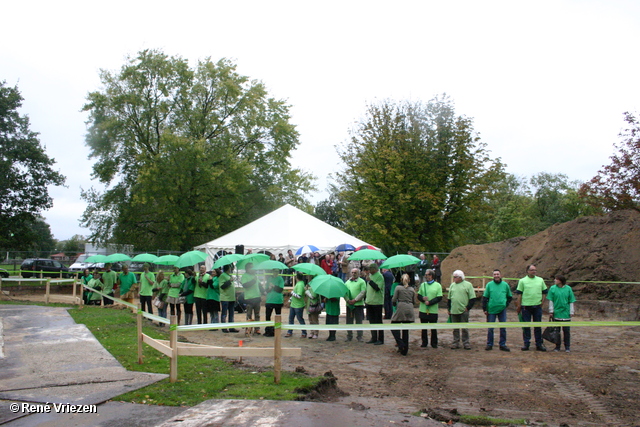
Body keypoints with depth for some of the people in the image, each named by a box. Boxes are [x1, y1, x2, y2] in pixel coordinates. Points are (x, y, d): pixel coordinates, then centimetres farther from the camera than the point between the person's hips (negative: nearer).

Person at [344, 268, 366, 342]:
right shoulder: (347, 282, 14)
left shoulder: (361, 281, 0)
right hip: (349, 304, 4)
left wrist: (355, 300, -15)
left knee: (359, 321, 1)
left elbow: (363, 292, -9)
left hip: (358, 304, -4)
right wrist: (348, 300, -8)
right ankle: (349, 336, 17)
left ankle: (359, 336, 8)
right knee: (349, 321, 8)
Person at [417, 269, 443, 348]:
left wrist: (430, 302, -16)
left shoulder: (438, 285, -2)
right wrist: (422, 298, -11)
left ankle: (434, 343, 17)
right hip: (423, 310, 3)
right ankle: (424, 343, 19)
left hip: (433, 311, -3)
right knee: (424, 328, 8)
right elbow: (418, 296, 11)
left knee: (433, 328, 5)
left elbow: (439, 298, -7)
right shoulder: (423, 285, 9)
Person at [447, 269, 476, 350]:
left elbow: (472, 298, -3)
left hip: (463, 311, -4)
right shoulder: (452, 285, 12)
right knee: (455, 328, 9)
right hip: (453, 311, 4)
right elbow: (449, 298, 18)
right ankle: (456, 343, 17)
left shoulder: (468, 285, -2)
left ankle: (466, 343, 10)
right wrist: (448, 308, 13)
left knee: (465, 328, 1)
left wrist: (468, 307, -9)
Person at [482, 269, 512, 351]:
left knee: (503, 328, 4)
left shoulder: (505, 285, 5)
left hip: (502, 310, 1)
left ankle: (502, 344, 14)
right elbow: (485, 297, 4)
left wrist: (506, 304, 5)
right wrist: (484, 309, 0)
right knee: (490, 328, 2)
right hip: (491, 309, -1)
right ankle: (489, 344, 12)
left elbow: (510, 297, 18)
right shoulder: (489, 285, 1)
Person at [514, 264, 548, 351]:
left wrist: (542, 302, 4)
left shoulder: (540, 280, 10)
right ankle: (526, 343, 12)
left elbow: (544, 292, 15)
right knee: (526, 326, 3)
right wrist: (518, 306, -3)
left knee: (538, 326, 7)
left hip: (537, 306, 2)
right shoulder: (522, 281, 1)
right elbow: (519, 294, 1)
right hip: (526, 306, -2)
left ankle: (539, 344, 16)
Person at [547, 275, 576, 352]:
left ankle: (567, 347, 16)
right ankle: (557, 346, 19)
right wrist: (551, 312, 0)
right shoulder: (552, 288, 0)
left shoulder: (568, 289, 0)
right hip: (556, 313, 1)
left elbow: (571, 302, 4)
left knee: (566, 330, 4)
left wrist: (571, 312, 1)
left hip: (566, 314, 0)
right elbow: (551, 301, 2)